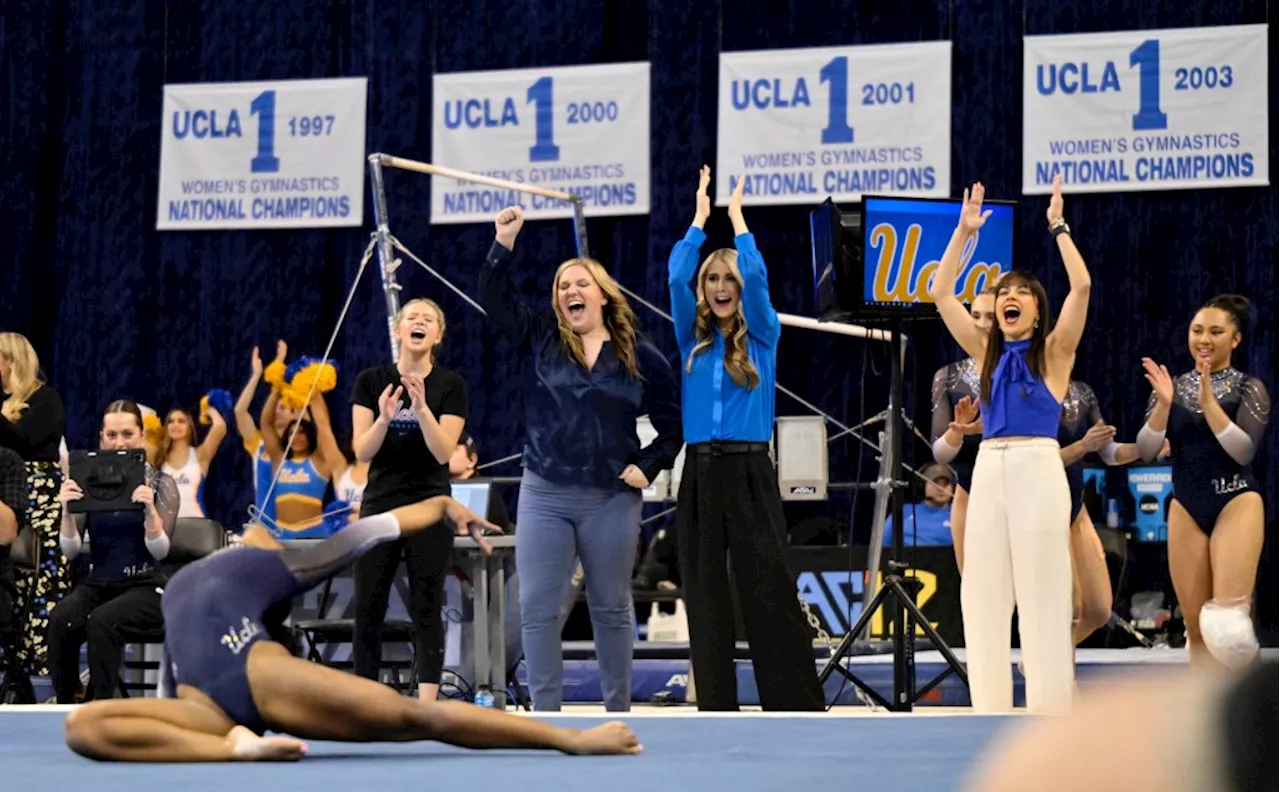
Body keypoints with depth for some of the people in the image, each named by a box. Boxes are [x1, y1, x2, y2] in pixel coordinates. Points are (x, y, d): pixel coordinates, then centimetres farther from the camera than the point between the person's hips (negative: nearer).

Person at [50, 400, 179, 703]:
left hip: (144, 587, -2)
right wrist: (67, 509, -19)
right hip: (97, 584, 3)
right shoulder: (87, 482, 6)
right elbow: (71, 550, 0)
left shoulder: (160, 483, 0)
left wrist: (150, 509, -26)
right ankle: (66, 707, -19)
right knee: (60, 620, -31)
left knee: (101, 621, -35)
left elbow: (160, 551, -9)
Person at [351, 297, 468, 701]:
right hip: (380, 505, 2)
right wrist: (384, 418, -21)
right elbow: (362, 451, -3)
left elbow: (444, 451, -9)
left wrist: (422, 407, -22)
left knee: (427, 610, -2)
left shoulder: (450, 385, -1)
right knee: (368, 609, 1)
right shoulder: (371, 381, 3)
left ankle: (427, 703, -1)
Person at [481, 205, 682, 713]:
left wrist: (648, 466, -4)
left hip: (612, 500, -1)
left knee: (611, 609, 8)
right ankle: (546, 715, 3)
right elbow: (493, 296, -4)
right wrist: (504, 243, -16)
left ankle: (618, 713, 19)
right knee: (537, 609, -3)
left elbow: (674, 424, 8)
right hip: (544, 495, 1)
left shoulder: (640, 357, 3)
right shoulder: (539, 341, 6)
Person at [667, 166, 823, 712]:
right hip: (700, 475, 3)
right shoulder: (693, 338, 12)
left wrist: (736, 215, 3)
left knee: (770, 595, -5)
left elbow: (756, 277, -7)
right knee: (706, 599, 3)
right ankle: (715, 711, 8)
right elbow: (676, 276, 0)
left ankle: (800, 709, -4)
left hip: (749, 473, -3)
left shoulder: (762, 336, 7)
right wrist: (700, 217, 6)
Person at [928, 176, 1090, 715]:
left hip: (1037, 467, -5)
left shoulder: (1054, 351, 5)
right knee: (982, 591, 3)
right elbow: (940, 294, 11)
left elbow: (1081, 287, -9)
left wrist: (1057, 226, -4)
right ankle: (991, 709, 8)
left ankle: (1050, 713, -3)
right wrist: (965, 232, 9)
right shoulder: (986, 353, 15)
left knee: (1041, 591, -5)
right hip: (988, 469, 5)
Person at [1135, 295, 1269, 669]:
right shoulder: (1172, 388, 7)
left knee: (1227, 617, -17)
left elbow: (1244, 451, -14)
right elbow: (1146, 451, -2)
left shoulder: (1248, 389, -1)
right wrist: (1163, 405, -16)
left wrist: (1209, 401, -22)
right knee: (1196, 625, 3)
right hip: (1186, 508, 4)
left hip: (1235, 502, -4)